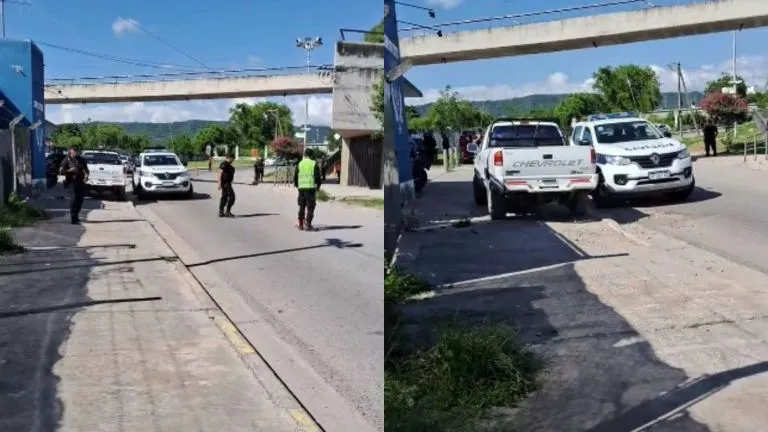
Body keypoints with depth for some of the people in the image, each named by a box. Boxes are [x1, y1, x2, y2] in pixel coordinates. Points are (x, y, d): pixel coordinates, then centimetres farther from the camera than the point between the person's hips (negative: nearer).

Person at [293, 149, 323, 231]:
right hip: (311, 187, -4)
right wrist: (318, 186, 10)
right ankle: (308, 225, -5)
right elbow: (318, 177, -4)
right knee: (310, 207, 0)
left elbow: (295, 177, 8)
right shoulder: (314, 164, -2)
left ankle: (300, 224, 19)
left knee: (301, 206, 14)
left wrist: (297, 185, 22)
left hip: (301, 188, 4)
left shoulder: (299, 164, 7)